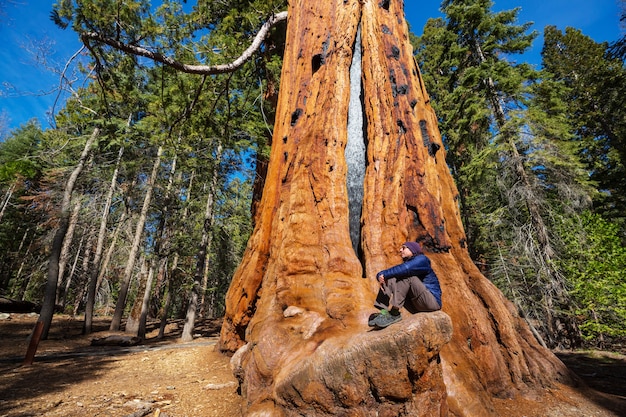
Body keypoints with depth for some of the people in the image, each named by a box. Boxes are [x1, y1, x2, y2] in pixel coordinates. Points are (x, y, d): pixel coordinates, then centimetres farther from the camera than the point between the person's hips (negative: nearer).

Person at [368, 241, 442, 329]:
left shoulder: (422, 259, -6)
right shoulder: (406, 263, 15)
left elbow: (405, 268, -26)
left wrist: (384, 274, -22)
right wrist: (380, 276, -21)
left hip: (433, 301, -7)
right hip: (417, 306, 7)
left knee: (406, 276, -24)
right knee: (391, 280, -6)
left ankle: (393, 312, -29)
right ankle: (384, 310, -25)